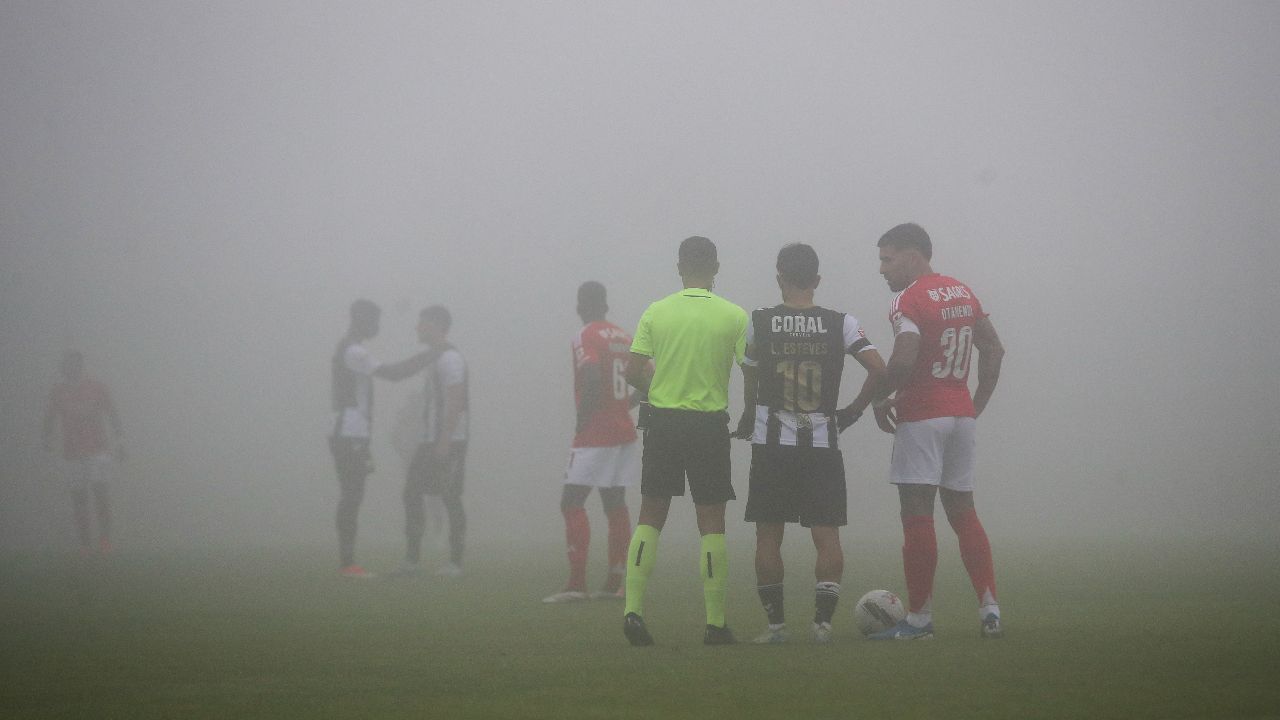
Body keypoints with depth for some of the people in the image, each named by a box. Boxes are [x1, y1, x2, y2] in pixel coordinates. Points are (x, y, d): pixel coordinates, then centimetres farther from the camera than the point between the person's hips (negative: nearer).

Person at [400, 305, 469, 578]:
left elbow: (455, 401, -20)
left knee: (451, 498, -5)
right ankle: (412, 559, 10)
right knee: (412, 493, 7)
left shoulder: (450, 359, -13)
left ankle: (455, 562, 0)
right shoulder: (436, 358, 18)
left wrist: (444, 441, -23)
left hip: (448, 441, -10)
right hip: (430, 441, 10)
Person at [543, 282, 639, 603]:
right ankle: (614, 583, 12)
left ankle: (577, 584, -13)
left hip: (594, 435, -8)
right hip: (624, 433, 8)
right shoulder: (625, 338, 12)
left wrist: (582, 419, -14)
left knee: (571, 503, -5)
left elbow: (592, 378, -26)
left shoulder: (585, 338, -10)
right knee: (615, 504, 10)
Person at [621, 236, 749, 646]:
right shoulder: (734, 316, -4)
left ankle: (633, 609, -4)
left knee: (650, 518, 9)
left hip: (661, 420, 2)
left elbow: (633, 372, 0)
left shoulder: (656, 312, 1)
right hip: (710, 424, -1)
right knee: (712, 523, 5)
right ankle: (716, 623, 5)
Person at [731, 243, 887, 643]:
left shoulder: (759, 323, -2)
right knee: (827, 536, 4)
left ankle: (775, 622, 7)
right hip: (823, 443, 1)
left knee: (768, 535, 8)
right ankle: (823, 620, -3)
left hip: (771, 444, 0)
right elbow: (879, 370, -7)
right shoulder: (841, 324, -1)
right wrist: (853, 412, 7)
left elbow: (750, 382, 10)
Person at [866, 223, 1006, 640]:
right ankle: (990, 610, 7)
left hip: (921, 417, -8)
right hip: (961, 416, 8)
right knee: (963, 512, 13)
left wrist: (880, 398, -8)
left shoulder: (910, 300, -12)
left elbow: (903, 360, -24)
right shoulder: (963, 293, 13)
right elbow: (993, 349, 18)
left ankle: (919, 619, -2)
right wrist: (978, 403, 19)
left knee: (917, 515, -4)